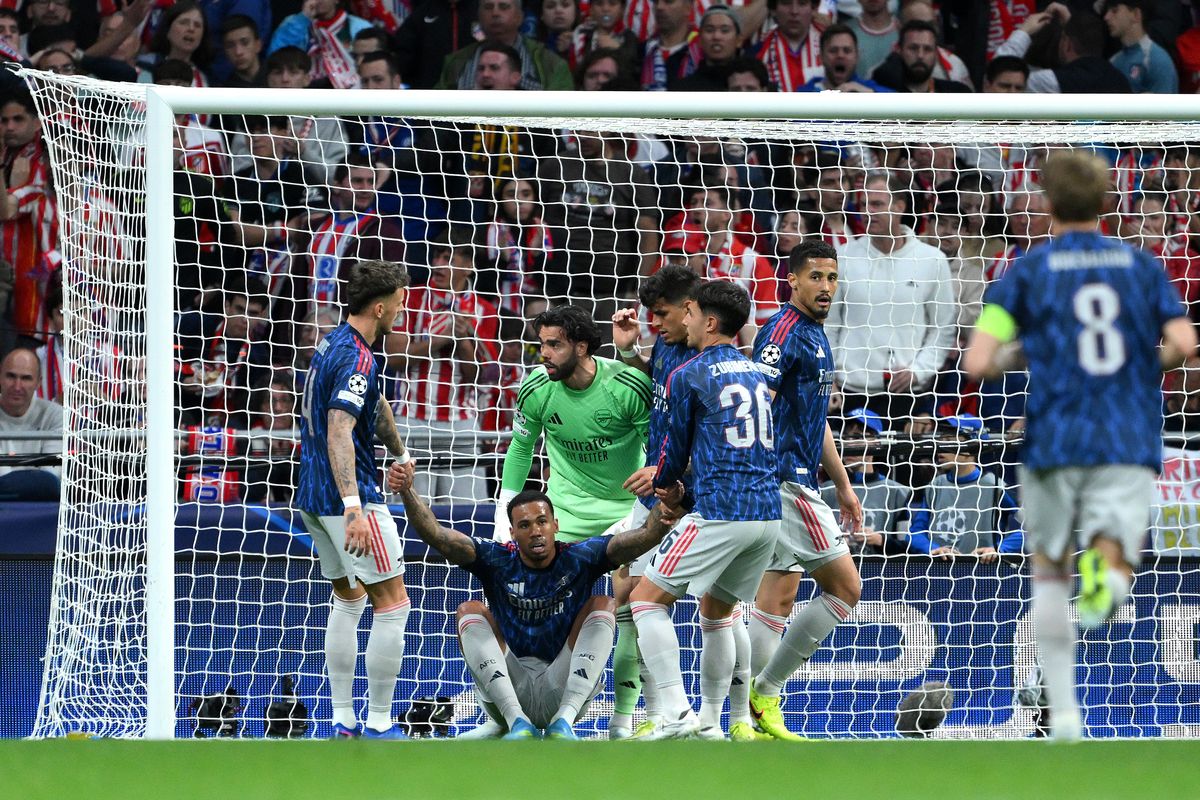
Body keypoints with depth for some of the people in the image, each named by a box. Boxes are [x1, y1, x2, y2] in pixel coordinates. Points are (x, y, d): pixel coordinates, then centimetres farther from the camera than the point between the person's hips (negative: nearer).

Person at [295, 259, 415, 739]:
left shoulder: (334, 343, 13)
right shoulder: (357, 359, -19)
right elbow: (339, 433, -31)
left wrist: (399, 453, 44)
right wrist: (354, 509, -38)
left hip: (313, 498, 10)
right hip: (346, 497, -10)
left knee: (348, 600, 20)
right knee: (393, 604, -4)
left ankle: (342, 720, 19)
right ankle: (378, 725, -3)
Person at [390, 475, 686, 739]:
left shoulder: (578, 559, -2)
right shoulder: (497, 560, -1)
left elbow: (641, 539, -17)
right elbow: (435, 535, -13)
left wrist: (664, 509, -38)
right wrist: (407, 493, -30)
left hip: (564, 691, -1)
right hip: (506, 689, 1)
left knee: (603, 606, -14)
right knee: (471, 611, -15)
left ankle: (563, 721, -31)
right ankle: (517, 722, -32)